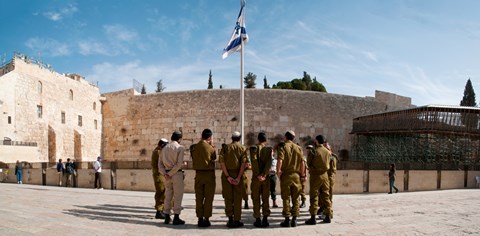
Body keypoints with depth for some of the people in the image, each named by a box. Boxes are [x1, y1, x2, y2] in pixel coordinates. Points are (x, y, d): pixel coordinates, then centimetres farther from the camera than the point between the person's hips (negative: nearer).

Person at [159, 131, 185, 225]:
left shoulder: (165, 148, 12)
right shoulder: (180, 148, -6)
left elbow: (160, 163, 6)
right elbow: (179, 163, -16)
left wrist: (165, 174, -4)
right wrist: (170, 174, -12)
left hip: (167, 174, 6)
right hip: (177, 174, -6)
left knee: (168, 196, 12)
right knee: (178, 196, 1)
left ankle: (167, 217, 16)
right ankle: (176, 218, 2)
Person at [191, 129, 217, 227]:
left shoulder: (194, 147, 0)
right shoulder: (211, 148, -11)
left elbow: (193, 160, 5)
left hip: (198, 174, 4)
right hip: (209, 174, -4)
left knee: (199, 197, 9)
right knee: (208, 198, 5)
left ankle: (200, 219, 13)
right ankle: (206, 219, 7)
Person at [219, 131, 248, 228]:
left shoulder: (225, 147, 4)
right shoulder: (242, 148, 2)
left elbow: (222, 162, -7)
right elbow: (244, 163, -10)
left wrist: (227, 176, -9)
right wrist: (239, 177, -12)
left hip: (227, 175, 1)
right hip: (238, 175, -1)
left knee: (228, 198, 9)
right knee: (237, 198, 6)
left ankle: (230, 219, 9)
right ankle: (236, 220, 9)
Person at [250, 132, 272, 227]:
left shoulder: (253, 148, -4)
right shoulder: (269, 149, 1)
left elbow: (254, 162, -13)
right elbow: (269, 163, -10)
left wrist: (258, 175, -11)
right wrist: (264, 175, -12)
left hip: (256, 177, -1)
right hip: (266, 178, 1)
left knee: (256, 199, 5)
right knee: (265, 199, 9)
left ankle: (258, 220, 6)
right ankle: (265, 219, 7)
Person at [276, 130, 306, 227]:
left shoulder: (283, 147, -4)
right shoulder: (299, 148, 7)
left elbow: (280, 160, -16)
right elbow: (302, 163, 3)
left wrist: (278, 172, -7)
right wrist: (302, 175, 9)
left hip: (286, 175, -3)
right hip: (296, 175, 3)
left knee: (286, 198, 4)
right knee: (295, 198, 9)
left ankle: (287, 220, 6)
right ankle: (294, 219, 11)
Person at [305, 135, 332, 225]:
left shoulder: (313, 151, -12)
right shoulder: (328, 152, 3)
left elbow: (308, 163, -4)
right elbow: (328, 164, 9)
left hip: (315, 175, -4)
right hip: (325, 175, 5)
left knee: (314, 197, 0)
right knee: (326, 196, 13)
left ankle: (313, 218, -1)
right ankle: (328, 216, 17)